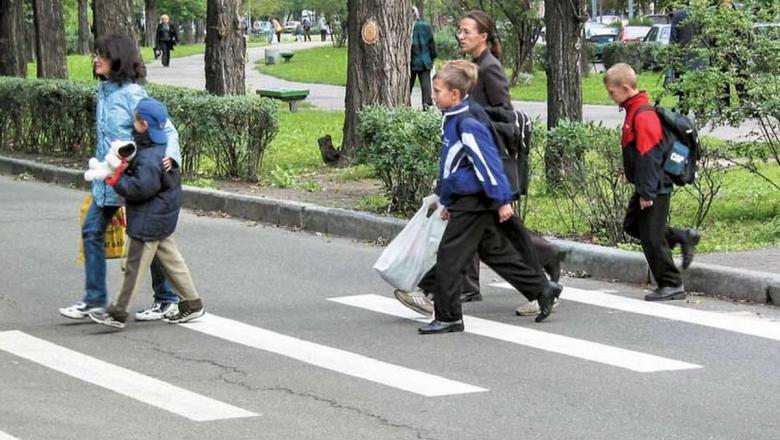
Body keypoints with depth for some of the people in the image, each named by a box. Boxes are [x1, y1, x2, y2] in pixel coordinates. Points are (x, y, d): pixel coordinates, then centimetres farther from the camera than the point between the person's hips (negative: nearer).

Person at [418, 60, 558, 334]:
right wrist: (448, 201, 25)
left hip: (473, 203, -10)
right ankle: (542, 290, 23)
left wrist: (502, 200, -20)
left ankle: (448, 317, 1)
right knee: (496, 252, 16)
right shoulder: (454, 119, 11)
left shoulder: (468, 124, -20)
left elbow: (488, 162, -21)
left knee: (449, 258, -5)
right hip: (466, 200, 10)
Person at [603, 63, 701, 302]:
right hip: (647, 187, 10)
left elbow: (648, 157, -23)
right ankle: (683, 238, 22)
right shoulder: (634, 111, 10)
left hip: (655, 188, -10)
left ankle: (672, 285, 6)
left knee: (651, 237, -3)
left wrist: (647, 193, -22)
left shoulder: (643, 115, -21)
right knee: (632, 225, 19)